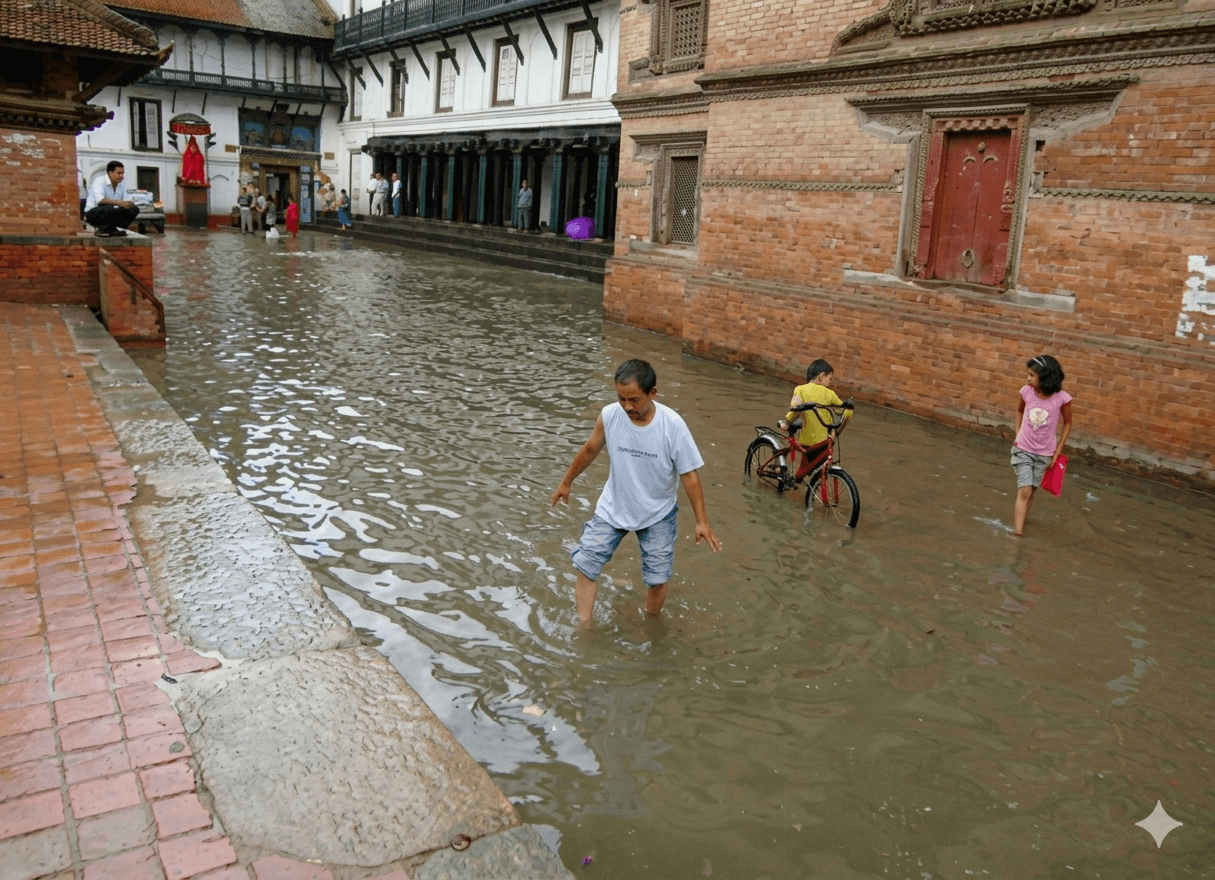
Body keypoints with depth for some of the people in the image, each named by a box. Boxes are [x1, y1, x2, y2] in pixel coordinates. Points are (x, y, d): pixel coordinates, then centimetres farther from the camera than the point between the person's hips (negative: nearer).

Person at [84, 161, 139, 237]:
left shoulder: (122, 185, 7)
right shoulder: (99, 181, -15)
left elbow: (125, 201, 7)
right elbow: (100, 200, -32)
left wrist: (129, 203, -19)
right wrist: (119, 202, -43)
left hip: (111, 214, 7)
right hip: (92, 213, -7)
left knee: (134, 209, -12)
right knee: (110, 208, -39)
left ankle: (112, 229, -6)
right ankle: (101, 229, -14)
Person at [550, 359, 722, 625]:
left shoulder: (673, 425, -25)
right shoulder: (609, 415, -19)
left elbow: (689, 474, -16)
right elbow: (590, 449, 1)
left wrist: (701, 520, -16)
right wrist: (566, 482, 13)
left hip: (657, 515, -2)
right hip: (613, 508, 2)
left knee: (657, 579, 3)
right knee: (585, 566, -2)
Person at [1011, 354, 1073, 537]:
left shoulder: (1062, 398, -15)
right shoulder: (1026, 392, -10)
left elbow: (1067, 422, 1)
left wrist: (1058, 450, -1)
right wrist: (1018, 434, 3)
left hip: (1044, 454, 0)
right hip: (1023, 449, 0)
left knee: (1030, 492, 10)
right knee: (1024, 491, -11)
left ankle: (1020, 517, 31)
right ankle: (1017, 530, -14)